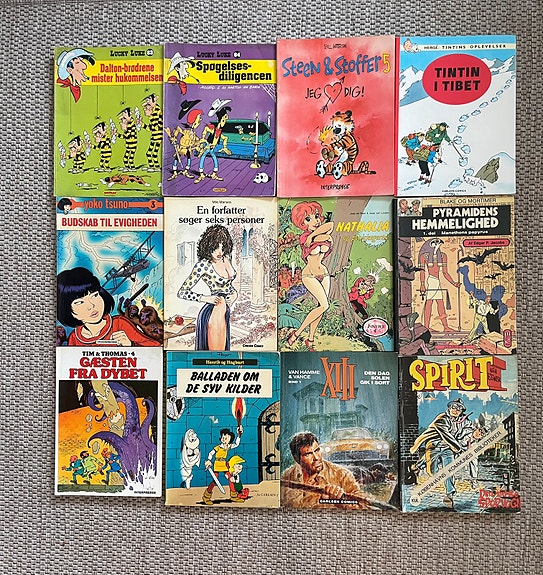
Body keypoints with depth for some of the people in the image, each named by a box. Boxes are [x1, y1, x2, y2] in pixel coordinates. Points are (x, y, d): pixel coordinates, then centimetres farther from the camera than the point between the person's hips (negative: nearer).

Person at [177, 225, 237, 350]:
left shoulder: (227, 257, 2)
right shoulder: (203, 265, -18)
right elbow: (182, 293, -14)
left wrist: (234, 292, 5)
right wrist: (205, 298, -24)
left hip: (224, 310, 7)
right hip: (213, 311, -7)